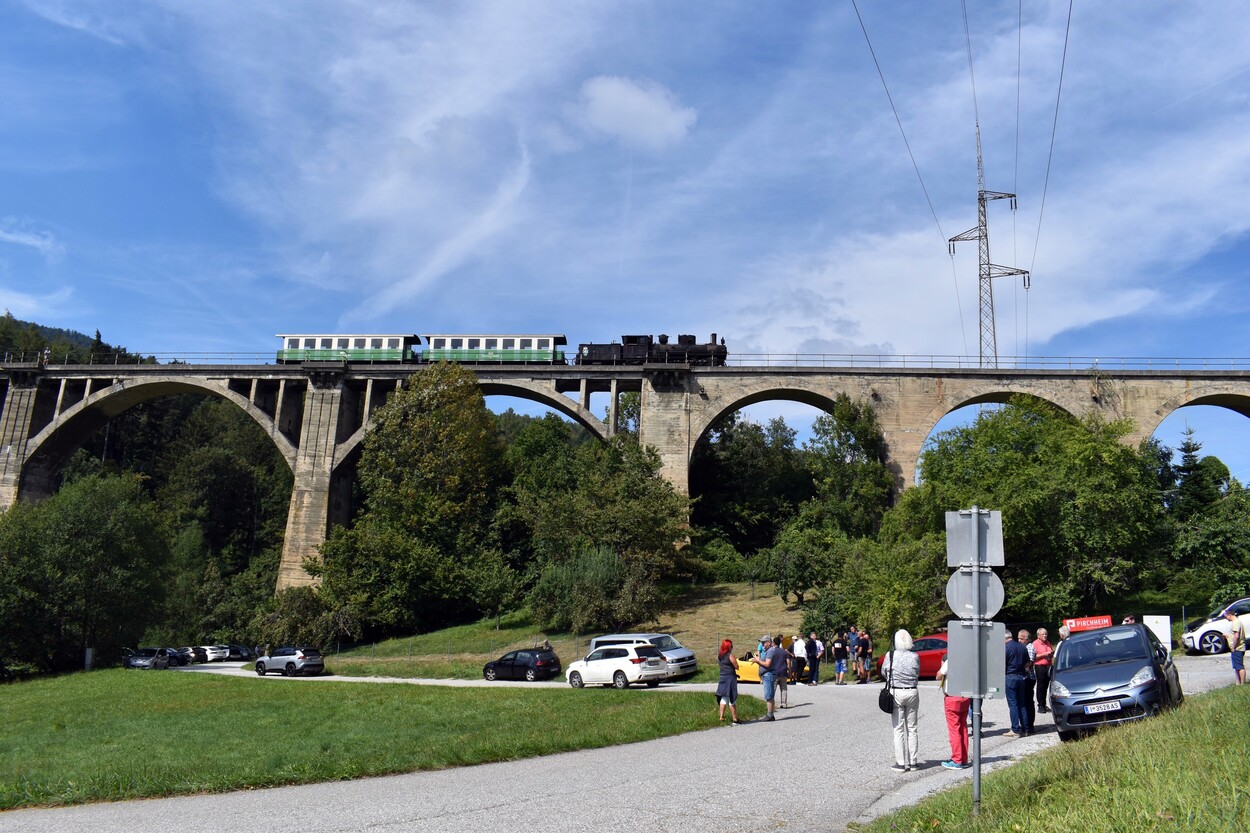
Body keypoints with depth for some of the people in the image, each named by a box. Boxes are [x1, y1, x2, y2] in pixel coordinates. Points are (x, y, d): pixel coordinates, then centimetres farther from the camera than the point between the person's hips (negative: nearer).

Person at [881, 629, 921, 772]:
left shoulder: (890, 656, -9)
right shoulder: (915, 656, -5)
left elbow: (883, 672, 5)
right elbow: (918, 674, 5)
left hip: (896, 693, -2)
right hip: (912, 692, 2)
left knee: (899, 730, 4)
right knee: (912, 729, 13)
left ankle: (901, 763, 4)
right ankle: (913, 762, 17)